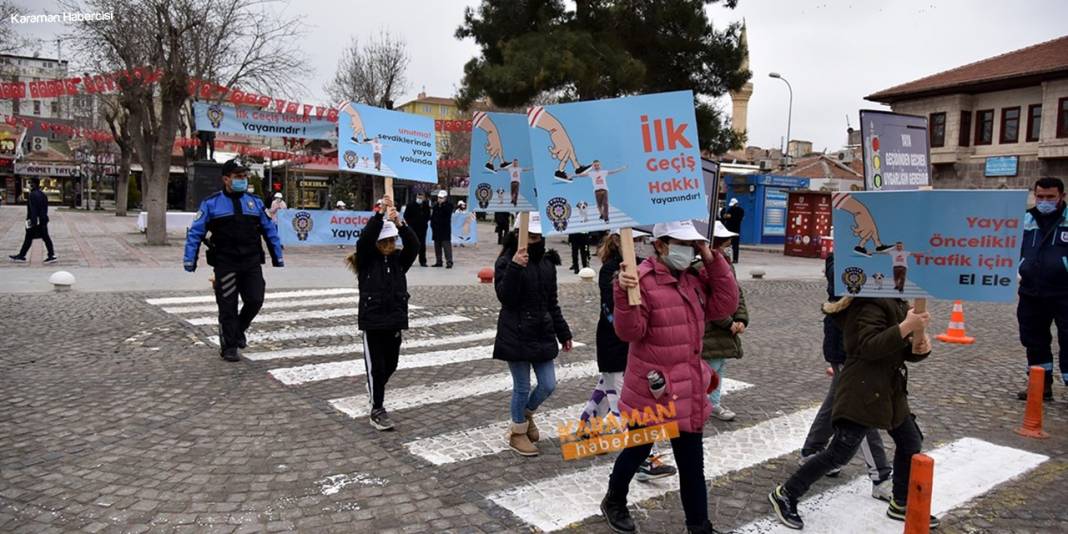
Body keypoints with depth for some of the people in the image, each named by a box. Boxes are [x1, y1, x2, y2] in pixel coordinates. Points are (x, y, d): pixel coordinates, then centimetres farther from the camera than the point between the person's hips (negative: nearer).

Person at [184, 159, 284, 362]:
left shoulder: (255, 202, 8)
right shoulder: (211, 204, -1)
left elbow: (270, 231, 13)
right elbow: (195, 233, 0)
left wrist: (278, 259, 12)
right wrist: (189, 263, -5)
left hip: (252, 263, 3)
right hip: (225, 265, -3)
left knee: (255, 301, 1)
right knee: (228, 307, 4)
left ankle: (239, 330, 30)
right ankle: (229, 347, 18)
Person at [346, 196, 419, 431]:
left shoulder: (399, 259, 4)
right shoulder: (366, 260, -5)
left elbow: (414, 245, -14)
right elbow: (364, 239, -24)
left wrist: (399, 222, -28)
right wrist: (381, 214, -30)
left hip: (395, 319, 4)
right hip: (372, 320, -4)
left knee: (391, 364, 16)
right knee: (376, 366, 1)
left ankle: (375, 389, 45)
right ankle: (377, 411, 12)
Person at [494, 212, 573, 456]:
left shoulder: (547, 262, 8)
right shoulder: (506, 262, -9)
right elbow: (505, 297, -21)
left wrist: (563, 333, 16)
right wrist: (515, 267, -32)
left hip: (542, 333, 6)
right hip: (516, 335, -6)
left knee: (548, 385, 7)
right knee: (522, 387, 4)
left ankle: (527, 415, 38)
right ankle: (518, 433, 26)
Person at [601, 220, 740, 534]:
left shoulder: (695, 276, 6)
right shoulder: (642, 279, -18)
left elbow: (725, 306, 1)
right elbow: (630, 332, -21)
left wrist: (713, 262, -5)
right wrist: (624, 294, -39)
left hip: (689, 389, 6)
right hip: (651, 388, -6)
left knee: (692, 461, 12)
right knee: (638, 450, 15)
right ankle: (614, 502, 42)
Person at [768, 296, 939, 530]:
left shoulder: (899, 305, 13)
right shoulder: (871, 304, -16)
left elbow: (906, 352, 13)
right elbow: (868, 347, -28)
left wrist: (920, 346, -9)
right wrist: (906, 327, -33)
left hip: (890, 392, 10)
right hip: (861, 394, -10)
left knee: (911, 443, 17)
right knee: (839, 453, -8)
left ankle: (901, 504, 36)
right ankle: (785, 495, 4)